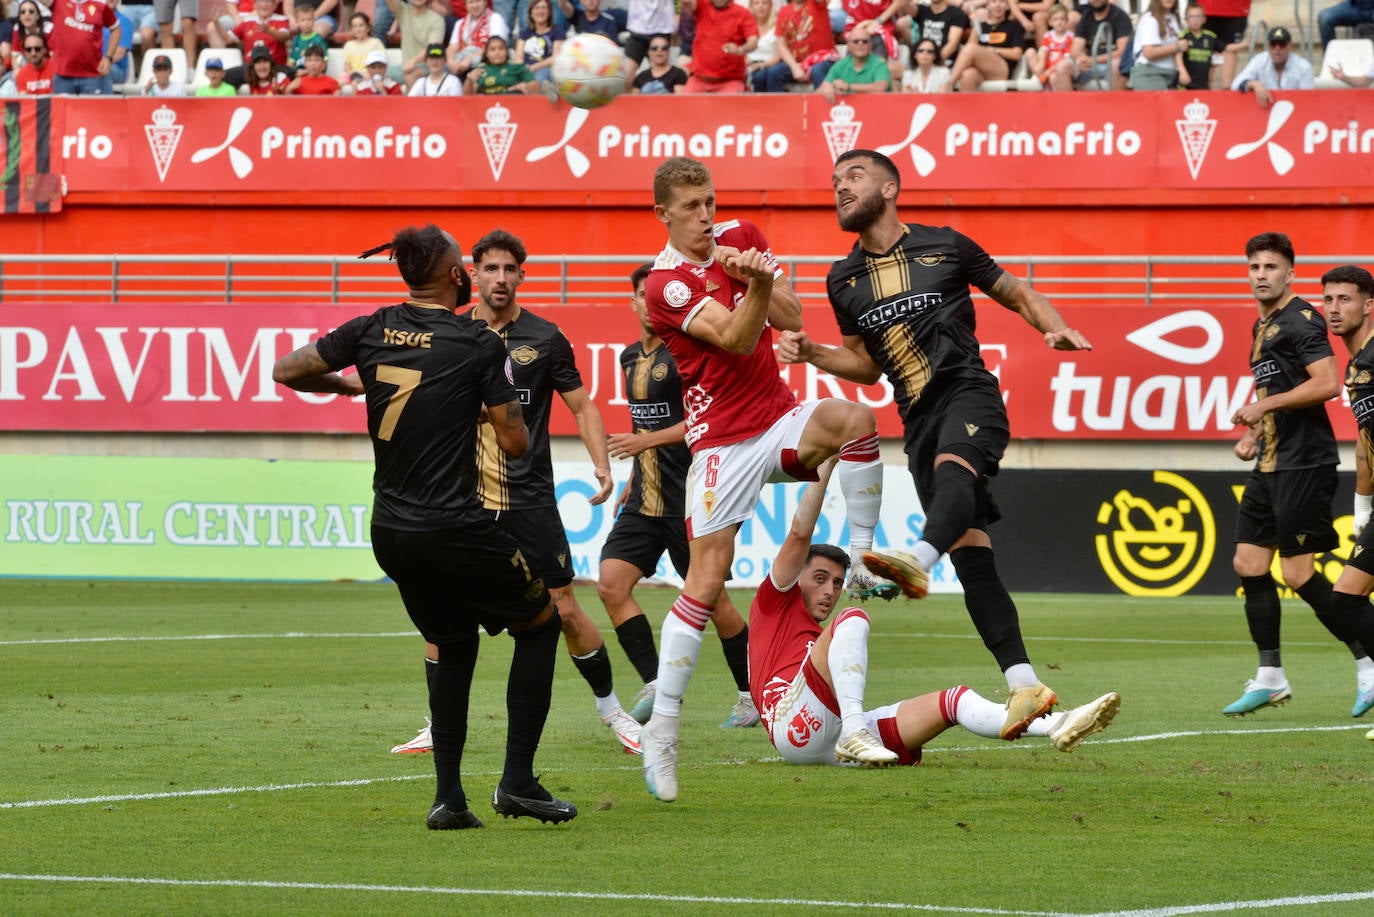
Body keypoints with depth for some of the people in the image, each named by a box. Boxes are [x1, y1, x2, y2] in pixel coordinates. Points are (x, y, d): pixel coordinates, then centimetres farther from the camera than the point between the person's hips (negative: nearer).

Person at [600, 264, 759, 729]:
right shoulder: (631, 357, 15)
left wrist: (647, 440, -18)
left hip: (687, 499, -7)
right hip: (644, 499, 7)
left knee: (713, 600, 1)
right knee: (610, 582, -10)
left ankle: (752, 695, 16)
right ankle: (655, 683, -6)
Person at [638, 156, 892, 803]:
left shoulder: (742, 239, 8)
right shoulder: (664, 284, -9)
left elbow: (791, 318, 1)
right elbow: (737, 339, -21)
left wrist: (756, 275, -14)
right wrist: (757, 286, -38)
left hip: (780, 422, 4)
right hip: (722, 442, -4)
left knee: (853, 417, -29)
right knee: (704, 585, -9)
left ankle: (864, 563, -16)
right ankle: (661, 730, -4)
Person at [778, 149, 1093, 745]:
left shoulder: (945, 247, 6)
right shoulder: (844, 281, 16)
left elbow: (1018, 296, 17)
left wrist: (1055, 329, -2)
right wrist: (811, 354, 10)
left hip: (968, 395, -4)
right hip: (919, 421, 5)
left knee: (953, 466, -38)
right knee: (968, 551, -5)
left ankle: (918, 559, -69)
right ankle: (1023, 683, -9)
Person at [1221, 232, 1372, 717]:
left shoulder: (1301, 320, -12)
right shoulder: (1262, 326, 18)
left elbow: (1326, 384, -23)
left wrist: (1264, 405, -19)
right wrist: (1255, 434, 15)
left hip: (1303, 462, -10)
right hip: (1270, 465, 10)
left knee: (1299, 572, -10)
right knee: (1249, 564, 5)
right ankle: (1270, 678, 11)